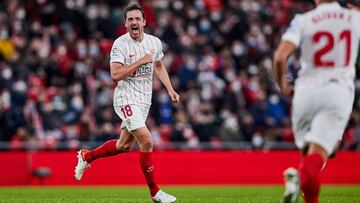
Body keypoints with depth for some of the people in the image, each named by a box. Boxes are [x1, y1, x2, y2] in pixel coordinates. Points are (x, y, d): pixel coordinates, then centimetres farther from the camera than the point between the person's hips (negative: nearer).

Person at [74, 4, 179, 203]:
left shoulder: (154, 42, 4)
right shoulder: (120, 44, -14)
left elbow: (159, 66, 22)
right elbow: (115, 74, -23)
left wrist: (170, 89, 11)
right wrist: (141, 61, -24)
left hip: (144, 100, 7)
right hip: (126, 98, -7)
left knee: (124, 145, 14)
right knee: (147, 142, -17)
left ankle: (87, 156, 38)